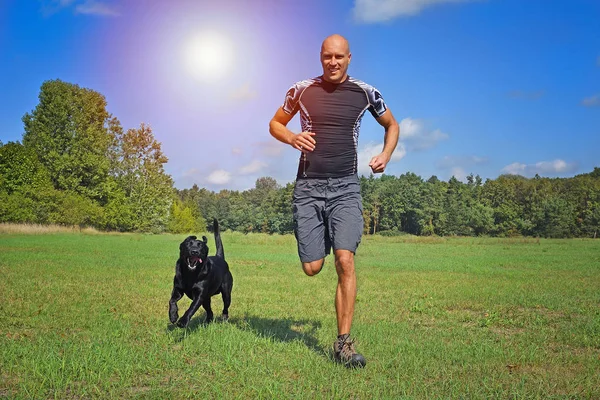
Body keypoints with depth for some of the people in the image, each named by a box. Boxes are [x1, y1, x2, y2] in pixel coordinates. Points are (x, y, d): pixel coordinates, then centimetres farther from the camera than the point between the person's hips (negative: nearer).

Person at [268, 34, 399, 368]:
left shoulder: (365, 93, 5)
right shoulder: (302, 90, 5)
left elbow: (392, 125, 21)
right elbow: (275, 124, 16)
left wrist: (386, 156, 3)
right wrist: (292, 138, -6)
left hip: (346, 187, -1)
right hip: (308, 186, 1)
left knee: (345, 259, -16)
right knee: (312, 268, -1)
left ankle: (344, 343, -7)